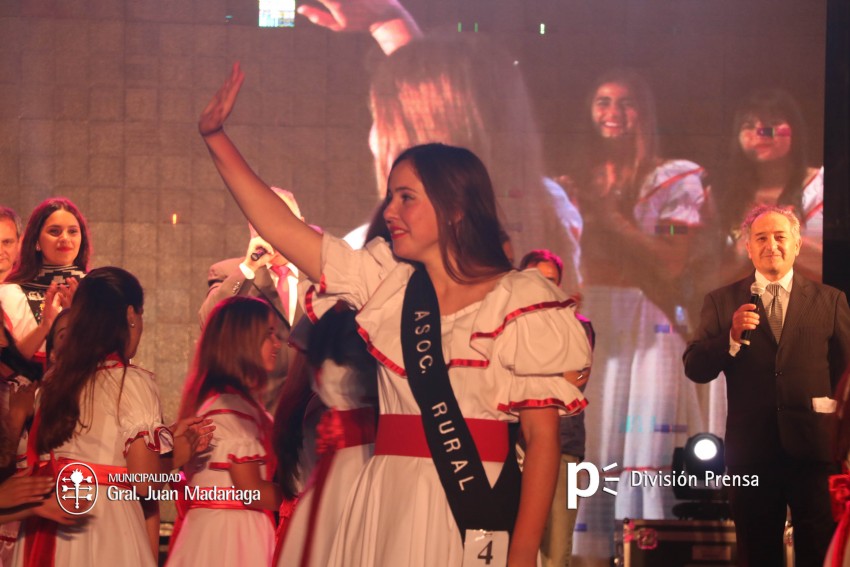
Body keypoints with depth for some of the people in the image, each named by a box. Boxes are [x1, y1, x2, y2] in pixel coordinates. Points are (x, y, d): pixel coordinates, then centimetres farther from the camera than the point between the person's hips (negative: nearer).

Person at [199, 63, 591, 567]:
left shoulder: (520, 303, -5)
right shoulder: (387, 283, 10)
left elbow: (543, 437, -10)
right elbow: (280, 227, 10)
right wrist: (216, 137, 6)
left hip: (477, 513, -5)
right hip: (387, 504, 5)